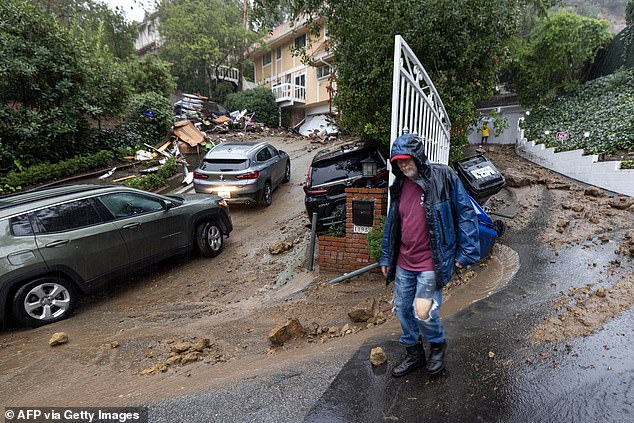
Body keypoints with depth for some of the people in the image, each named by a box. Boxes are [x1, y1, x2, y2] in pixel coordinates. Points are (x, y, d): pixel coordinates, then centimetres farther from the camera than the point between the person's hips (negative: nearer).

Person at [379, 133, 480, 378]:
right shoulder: (399, 186, 7)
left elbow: (466, 214, -8)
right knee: (402, 309, 12)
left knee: (422, 311, -9)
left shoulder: (443, 178, -10)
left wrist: (466, 252, -10)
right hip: (404, 263, 6)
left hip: (432, 262, -6)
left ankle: (437, 344, 27)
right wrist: (386, 257, 15)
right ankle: (414, 355, 36)